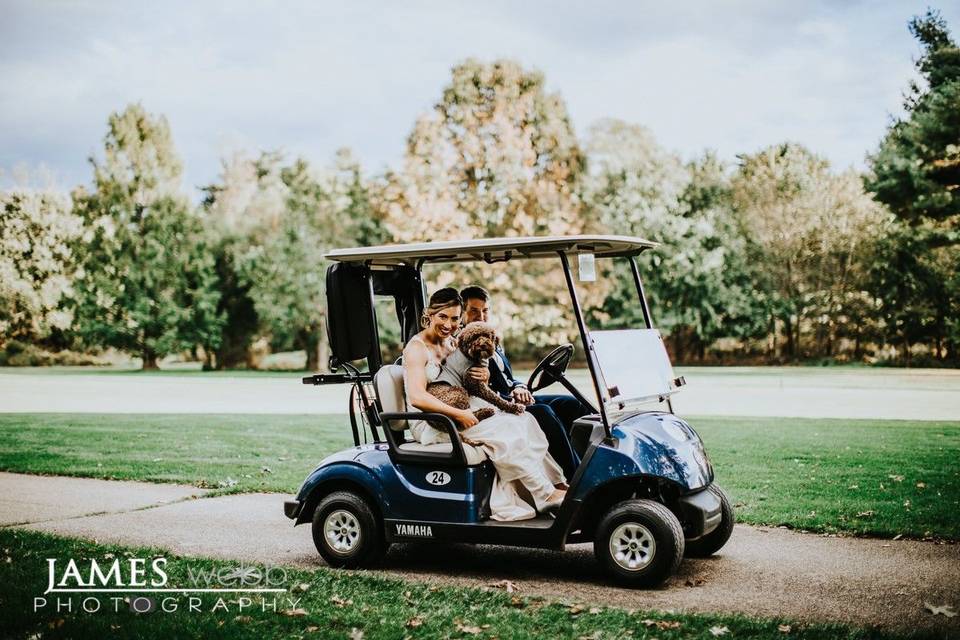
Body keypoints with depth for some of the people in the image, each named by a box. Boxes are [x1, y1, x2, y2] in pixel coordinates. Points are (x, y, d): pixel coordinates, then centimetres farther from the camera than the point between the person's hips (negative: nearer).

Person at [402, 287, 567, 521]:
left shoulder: (453, 343, 14)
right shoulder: (417, 348, -11)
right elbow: (417, 397, -24)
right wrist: (458, 415, -27)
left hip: (457, 414, 8)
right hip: (430, 425, -8)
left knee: (520, 421, -13)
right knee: (502, 434, -25)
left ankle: (558, 483, -18)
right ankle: (547, 495, -21)